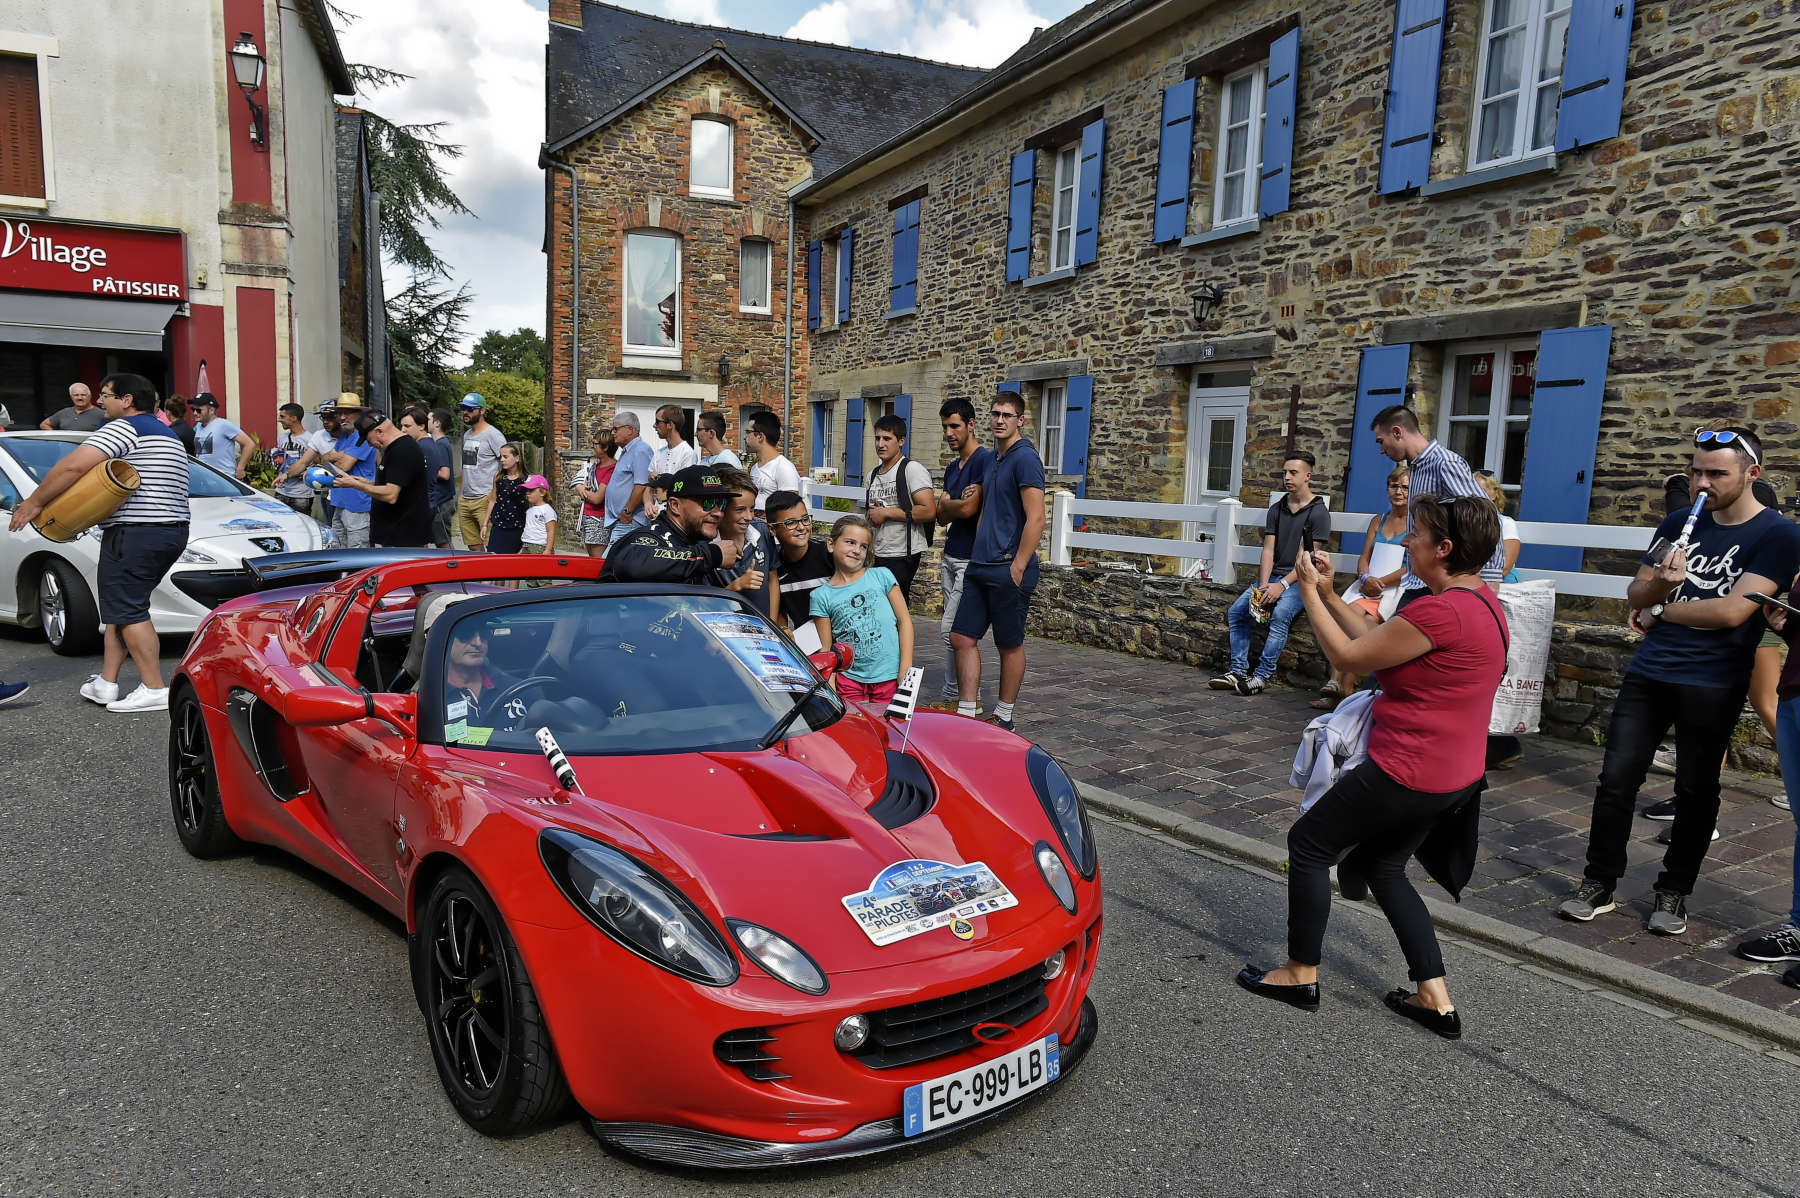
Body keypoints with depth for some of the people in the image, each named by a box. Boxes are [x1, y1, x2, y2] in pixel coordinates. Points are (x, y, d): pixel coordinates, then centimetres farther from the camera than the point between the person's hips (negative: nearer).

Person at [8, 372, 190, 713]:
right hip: (173, 530, 10)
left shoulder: (123, 428, -9)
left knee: (128, 611, -5)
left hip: (135, 532, -10)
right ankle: (106, 683, 17)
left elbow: (73, 466, -17)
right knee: (121, 608, 15)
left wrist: (35, 502, -7)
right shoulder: (166, 434, 22)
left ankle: (154, 689, -7)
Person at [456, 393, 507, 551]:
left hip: (485, 500, -8)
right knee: (473, 547, 10)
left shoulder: (493, 434, -7)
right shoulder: (467, 435, 19)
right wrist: (461, 492, 20)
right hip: (464, 501, 8)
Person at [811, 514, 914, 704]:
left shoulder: (881, 576, 4)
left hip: (890, 677, 0)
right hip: (849, 679, 0)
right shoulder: (821, 596, 3)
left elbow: (904, 621, 2)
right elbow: (826, 649, 4)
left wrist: (906, 670, -5)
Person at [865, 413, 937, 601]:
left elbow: (929, 511, -19)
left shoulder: (912, 469, -8)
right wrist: (871, 514, 4)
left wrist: (886, 512, -15)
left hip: (902, 556, -7)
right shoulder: (873, 475, 17)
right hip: (878, 554, 8)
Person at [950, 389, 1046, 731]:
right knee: (962, 637, 7)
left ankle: (1003, 718, 17)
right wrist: (977, 555, 18)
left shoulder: (1025, 457, -11)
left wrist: (1018, 567, -19)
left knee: (1009, 645, 4)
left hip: (1009, 569, -9)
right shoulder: (995, 458, 16)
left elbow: (1036, 519, -18)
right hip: (980, 567, 9)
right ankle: (967, 713, 14)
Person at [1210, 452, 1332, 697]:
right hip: (1272, 576, 6)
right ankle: (1238, 671, -11)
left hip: (1299, 580, -6)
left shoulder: (1318, 513, -5)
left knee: (1280, 615, -32)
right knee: (1236, 611, -11)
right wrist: (1263, 585, -9)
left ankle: (1262, 676, -30)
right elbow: (1268, 550, 6)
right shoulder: (1277, 509, 14)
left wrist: (1282, 585, -21)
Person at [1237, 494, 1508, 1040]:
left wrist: (1308, 592, -7)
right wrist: (1329, 594, 10)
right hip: (1451, 773, 10)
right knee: (1383, 866, 23)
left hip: (1406, 771, -10)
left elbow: (1350, 657, -17)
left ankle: (1302, 974, 19)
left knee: (1308, 843, 6)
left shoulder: (1441, 611, -25)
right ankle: (1435, 997, 23)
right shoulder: (1481, 601, 8)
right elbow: (1378, 642, 11)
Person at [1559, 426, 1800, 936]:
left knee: (1696, 791, 8)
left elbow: (1732, 611, -17)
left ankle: (1673, 893, 23)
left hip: (1713, 687, -4)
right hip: (1647, 674, 4)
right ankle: (1599, 884, 13)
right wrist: (1659, 584, -13)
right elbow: (1635, 593, 11)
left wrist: (1659, 611, -4)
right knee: (1616, 779, 2)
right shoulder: (1679, 523, 9)